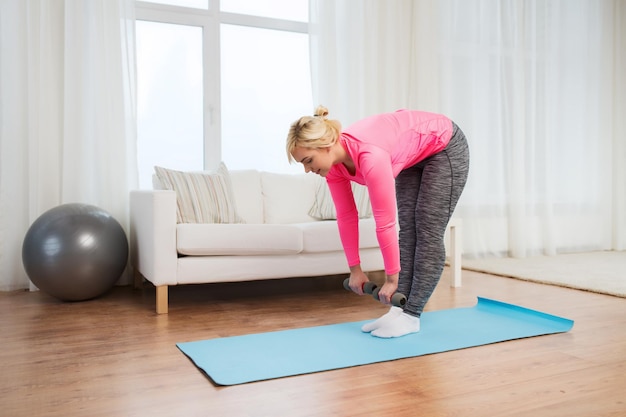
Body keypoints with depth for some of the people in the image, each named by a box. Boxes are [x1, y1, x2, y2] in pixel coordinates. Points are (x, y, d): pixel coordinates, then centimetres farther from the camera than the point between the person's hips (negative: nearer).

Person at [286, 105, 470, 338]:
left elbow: (385, 223, -34)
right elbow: (346, 217, -7)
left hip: (446, 148, -7)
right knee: (408, 229, 2)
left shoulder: (370, 156, -40)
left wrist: (391, 279, -24)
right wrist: (355, 269, -2)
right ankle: (399, 309, 5)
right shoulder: (333, 163, -17)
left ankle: (411, 315, -2)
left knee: (428, 231, -7)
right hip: (414, 157, 7)